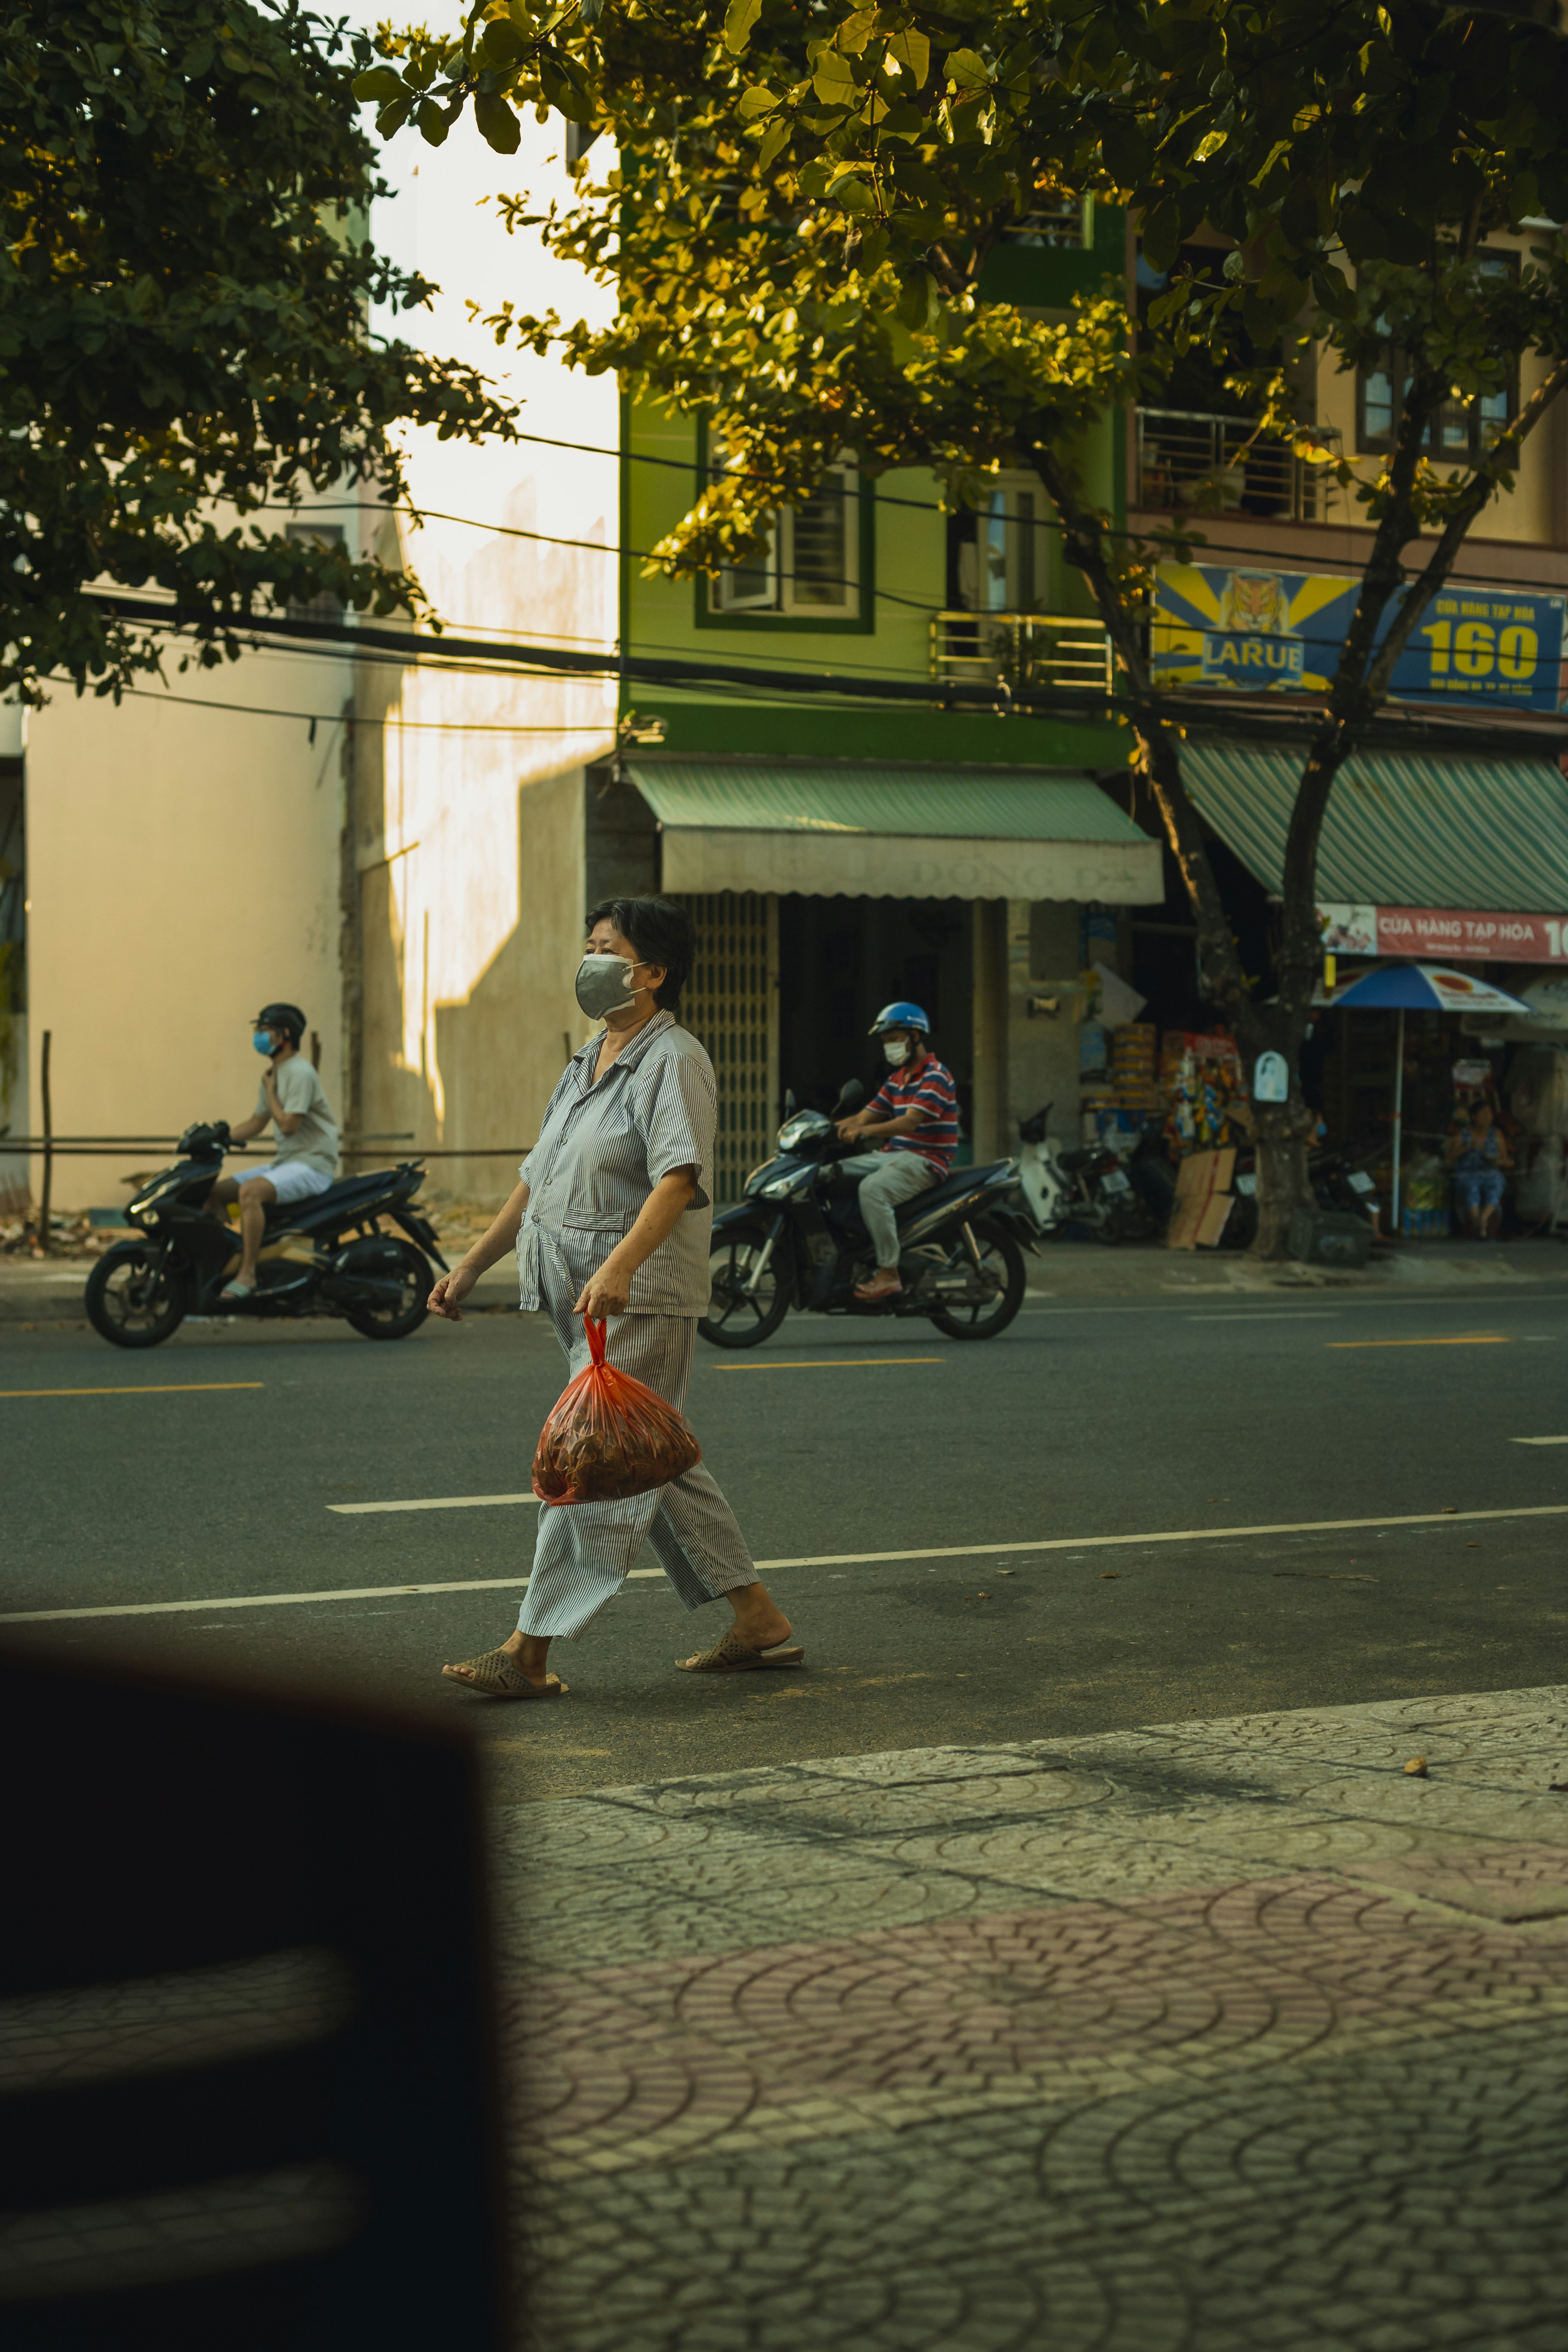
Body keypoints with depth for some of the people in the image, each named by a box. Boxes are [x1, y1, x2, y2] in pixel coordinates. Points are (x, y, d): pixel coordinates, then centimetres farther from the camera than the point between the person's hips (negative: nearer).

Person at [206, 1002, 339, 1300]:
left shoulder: (300, 1073, -15)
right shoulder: (273, 1073, 16)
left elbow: (289, 1125, -21)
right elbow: (257, 1122, 22)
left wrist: (270, 1090, -9)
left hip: (312, 1164, -10)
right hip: (283, 1162, 10)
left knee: (250, 1191, -33)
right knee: (215, 1191, 3)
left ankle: (248, 1274, -33)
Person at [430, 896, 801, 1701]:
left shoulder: (674, 1062, -11)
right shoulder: (587, 1062, 18)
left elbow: (679, 1178, -25)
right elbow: (538, 1179, 24)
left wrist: (620, 1267, -38)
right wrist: (473, 1264, 20)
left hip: (640, 1296, -10)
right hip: (581, 1295, 10)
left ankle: (529, 1654, -8)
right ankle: (758, 1620, 21)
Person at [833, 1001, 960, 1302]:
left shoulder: (935, 1076, -11)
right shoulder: (896, 1079, 18)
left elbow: (910, 1122, -25)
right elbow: (866, 1116, 16)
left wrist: (866, 1130, -38)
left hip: (926, 1159, -10)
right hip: (892, 1154, 10)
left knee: (872, 1188, -35)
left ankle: (889, 1274, -33)